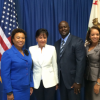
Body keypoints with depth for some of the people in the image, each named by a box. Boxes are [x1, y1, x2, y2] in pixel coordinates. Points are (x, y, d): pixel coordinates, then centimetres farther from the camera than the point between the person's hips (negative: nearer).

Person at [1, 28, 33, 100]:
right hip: (14, 91, -5)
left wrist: (31, 86, 8)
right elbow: (5, 74, -14)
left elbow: (30, 71, 10)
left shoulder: (27, 53, 5)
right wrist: (9, 92, -15)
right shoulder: (8, 54, -11)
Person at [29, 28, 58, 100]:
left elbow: (55, 66, 2)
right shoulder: (31, 49, -2)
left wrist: (56, 82, 4)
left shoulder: (52, 48, -3)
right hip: (37, 82, 1)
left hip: (49, 81, -1)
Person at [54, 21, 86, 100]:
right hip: (61, 80, 5)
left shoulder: (77, 41, -9)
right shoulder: (57, 44, 10)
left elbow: (81, 62, -14)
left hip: (72, 80, -5)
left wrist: (78, 82, -17)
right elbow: (57, 62, 10)